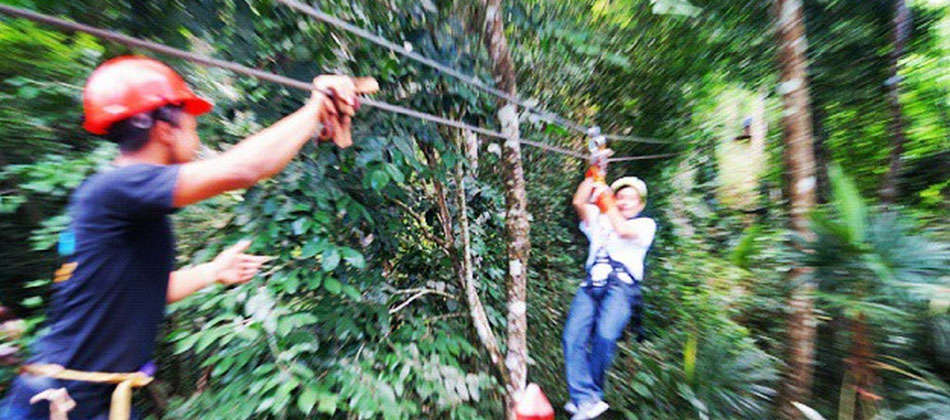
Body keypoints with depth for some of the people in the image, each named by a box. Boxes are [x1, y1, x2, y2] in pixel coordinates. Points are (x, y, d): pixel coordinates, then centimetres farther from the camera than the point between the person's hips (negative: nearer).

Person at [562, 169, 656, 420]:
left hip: (621, 286, -3)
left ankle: (585, 395, -8)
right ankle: (587, 400, -15)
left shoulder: (646, 224, 19)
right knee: (573, 336, -19)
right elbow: (579, 203, 12)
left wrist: (604, 199, 4)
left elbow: (624, 231, -3)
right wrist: (593, 174, 12)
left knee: (605, 335, -26)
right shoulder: (601, 220, 29)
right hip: (591, 285, 3)